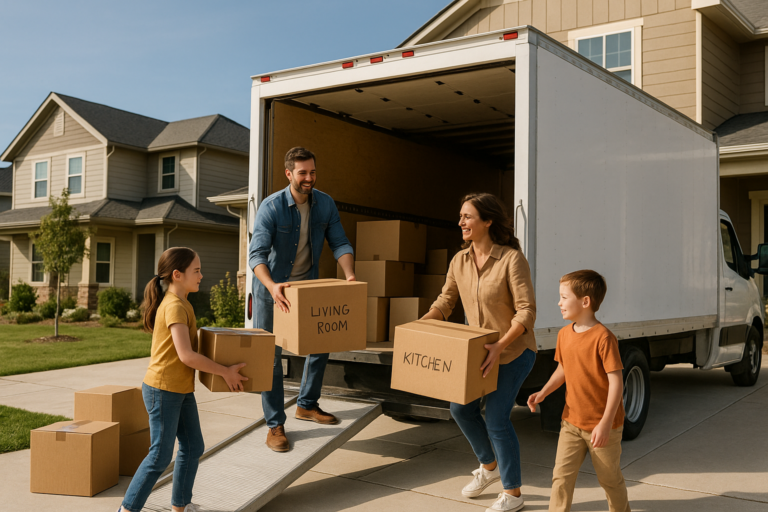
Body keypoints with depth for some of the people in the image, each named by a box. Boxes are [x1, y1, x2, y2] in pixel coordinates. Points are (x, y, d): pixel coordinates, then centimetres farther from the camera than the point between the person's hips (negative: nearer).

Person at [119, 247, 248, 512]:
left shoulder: (182, 303, 10)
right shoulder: (174, 307, -21)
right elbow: (186, 355, -27)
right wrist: (225, 372, -20)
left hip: (182, 390, 10)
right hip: (162, 390, -10)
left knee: (193, 447, 14)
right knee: (161, 456, -1)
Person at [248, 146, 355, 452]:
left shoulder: (325, 204, -7)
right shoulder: (271, 207, -22)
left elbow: (339, 243, -5)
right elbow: (256, 253, -29)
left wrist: (350, 276, -23)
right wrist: (272, 286, -47)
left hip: (308, 285, 5)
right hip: (272, 287, -5)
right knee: (271, 355, -2)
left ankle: (307, 405, 32)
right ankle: (275, 425, 8)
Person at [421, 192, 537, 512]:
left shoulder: (512, 259, -21)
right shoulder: (460, 261, -2)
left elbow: (527, 311, -23)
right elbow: (444, 303, 5)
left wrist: (500, 346, -34)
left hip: (513, 351, -7)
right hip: (480, 350, 7)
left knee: (496, 418, -6)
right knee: (461, 409, 9)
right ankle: (489, 466, 36)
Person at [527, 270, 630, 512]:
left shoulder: (603, 337, -21)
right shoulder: (564, 334, 2)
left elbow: (616, 382, -21)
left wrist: (606, 423, -24)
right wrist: (543, 392, 1)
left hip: (602, 425, -5)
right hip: (572, 422, 5)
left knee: (610, 478, 13)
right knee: (561, 476, 1)